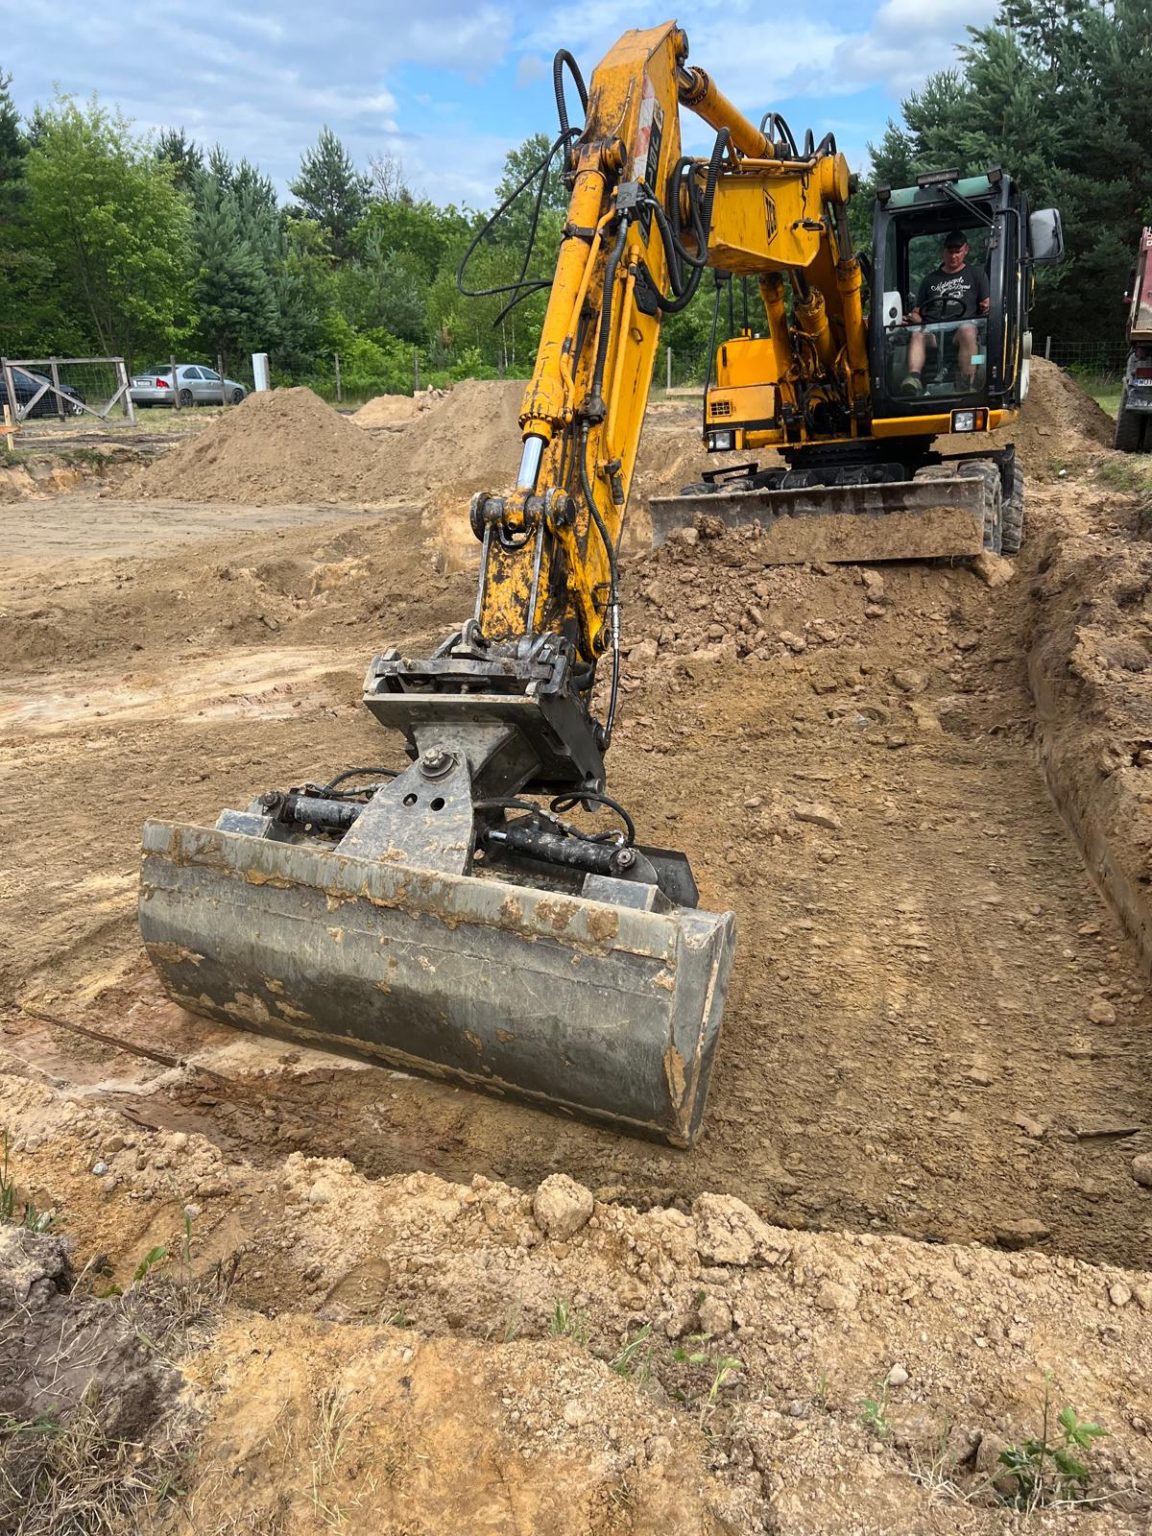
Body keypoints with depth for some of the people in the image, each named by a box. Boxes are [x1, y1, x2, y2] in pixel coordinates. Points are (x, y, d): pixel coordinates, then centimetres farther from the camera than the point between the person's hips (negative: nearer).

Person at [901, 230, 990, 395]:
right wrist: (914, 318, 2)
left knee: (967, 331, -40)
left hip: (962, 327, -2)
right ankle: (913, 378, -61)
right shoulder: (931, 280, 32)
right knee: (917, 334, -35)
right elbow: (917, 311, 27)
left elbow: (987, 304, 17)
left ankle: (966, 386, -51)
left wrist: (987, 308, -9)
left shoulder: (977, 274, 26)